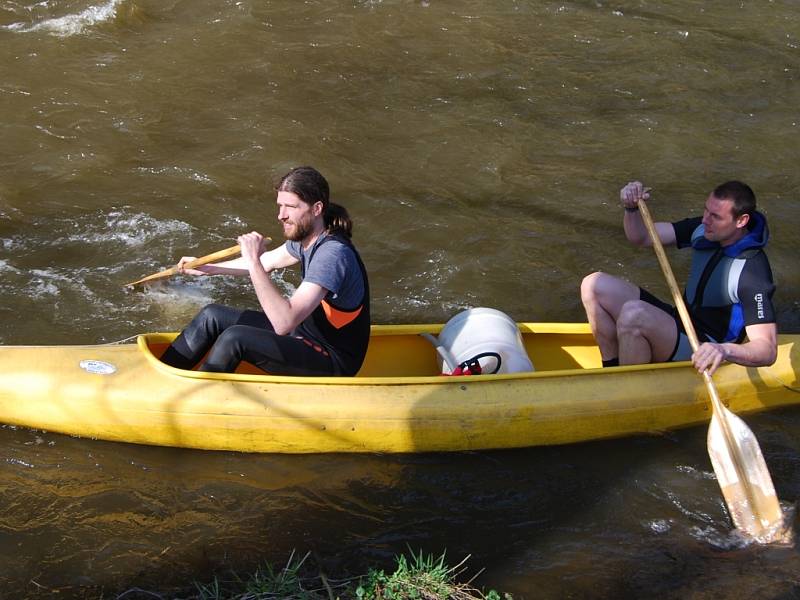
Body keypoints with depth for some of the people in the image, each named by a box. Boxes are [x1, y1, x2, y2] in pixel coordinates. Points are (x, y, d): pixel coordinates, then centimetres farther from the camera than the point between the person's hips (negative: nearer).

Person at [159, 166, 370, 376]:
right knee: (212, 315, 7)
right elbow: (268, 261, 23)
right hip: (307, 334, 10)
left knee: (234, 339, -25)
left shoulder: (333, 253, -28)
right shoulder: (306, 235, 0)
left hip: (335, 364, -10)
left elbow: (284, 323, -35)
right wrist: (208, 268, 23)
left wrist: (253, 260, -33)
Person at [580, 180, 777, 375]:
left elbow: (768, 350, -30)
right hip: (679, 323, 9)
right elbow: (640, 236, 6)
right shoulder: (704, 229, -2)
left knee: (633, 314, -34)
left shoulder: (753, 271, -25)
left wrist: (726, 350, -49)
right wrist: (631, 207, -15)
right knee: (594, 286, -2)